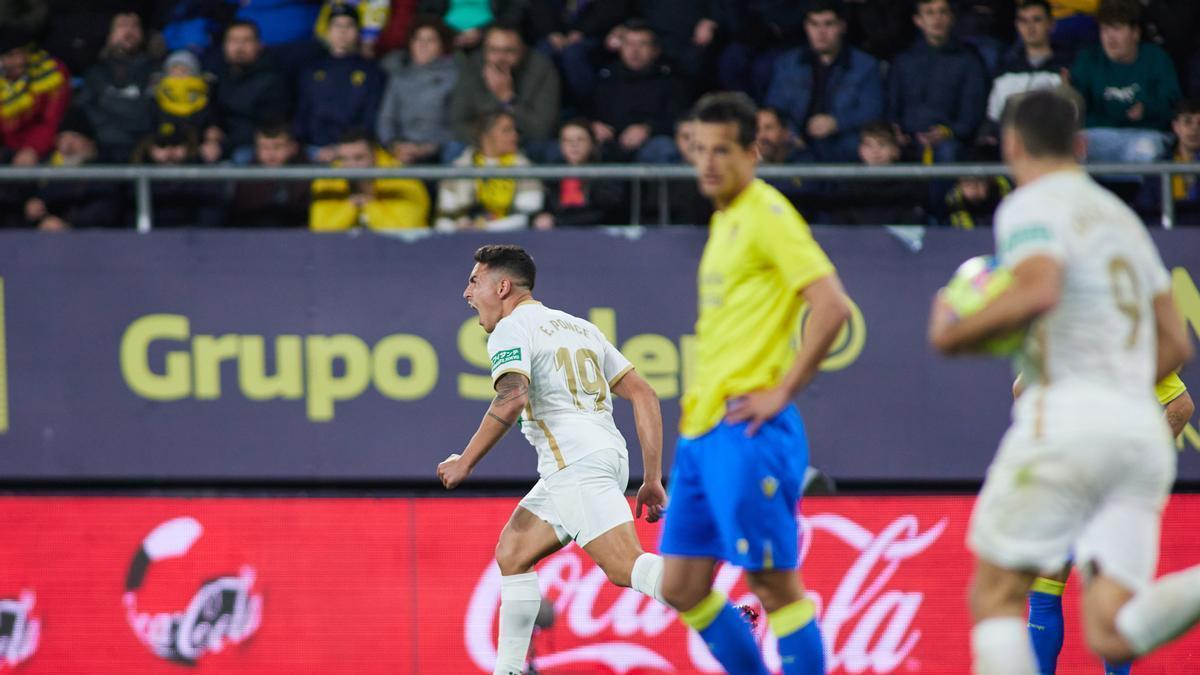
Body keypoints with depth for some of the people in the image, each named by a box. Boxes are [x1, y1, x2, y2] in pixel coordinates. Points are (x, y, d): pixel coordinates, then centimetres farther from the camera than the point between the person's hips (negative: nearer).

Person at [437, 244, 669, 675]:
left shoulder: (511, 329, 0)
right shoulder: (580, 328, 25)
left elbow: (511, 399, -19)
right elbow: (643, 394, 19)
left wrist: (465, 462, -9)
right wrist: (652, 479, 17)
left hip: (576, 463, -9)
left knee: (627, 568, -21)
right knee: (512, 554, 19)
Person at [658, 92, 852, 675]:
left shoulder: (768, 216, -10)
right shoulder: (724, 220, 17)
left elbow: (832, 307, -20)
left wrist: (781, 392, -17)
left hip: (744, 429, -10)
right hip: (701, 428, 10)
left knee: (775, 584, -7)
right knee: (682, 588, 9)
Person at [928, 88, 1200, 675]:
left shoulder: (1032, 205, 1)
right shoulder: (1121, 215, 25)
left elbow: (1039, 291, -20)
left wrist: (953, 333, -6)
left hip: (1068, 414, -7)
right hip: (1142, 428, 7)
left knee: (996, 595, 3)